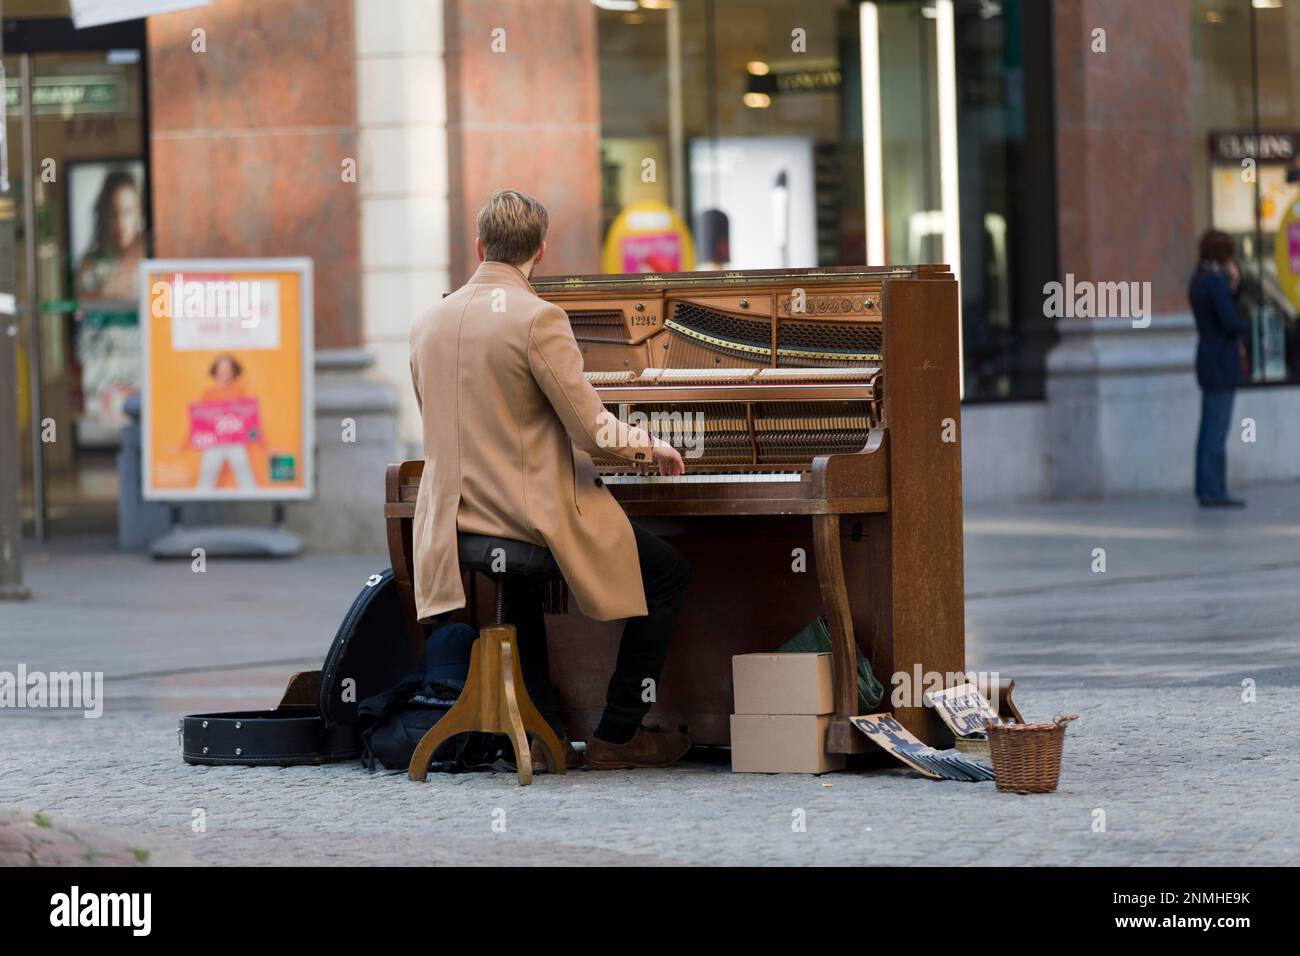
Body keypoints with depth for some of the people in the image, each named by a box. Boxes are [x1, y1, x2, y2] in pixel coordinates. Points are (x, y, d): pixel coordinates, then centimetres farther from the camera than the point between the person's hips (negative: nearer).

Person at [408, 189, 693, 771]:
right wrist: (651, 446, 4)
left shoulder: (429, 324, 5)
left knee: (520, 578, 39)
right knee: (669, 575, 11)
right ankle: (617, 735, 10)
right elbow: (593, 431, -17)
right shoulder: (537, 319, -16)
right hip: (536, 515, -7)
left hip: (460, 518, 7)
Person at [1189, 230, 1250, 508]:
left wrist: (1231, 286, 8)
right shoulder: (1216, 281, -16)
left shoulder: (1199, 280, 12)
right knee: (1218, 430, -7)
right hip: (1222, 360, -9)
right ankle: (1214, 492, -7)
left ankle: (1206, 490, 14)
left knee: (1210, 429, 11)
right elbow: (1231, 323, -22)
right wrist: (1246, 327, 0)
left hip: (1207, 358, 9)